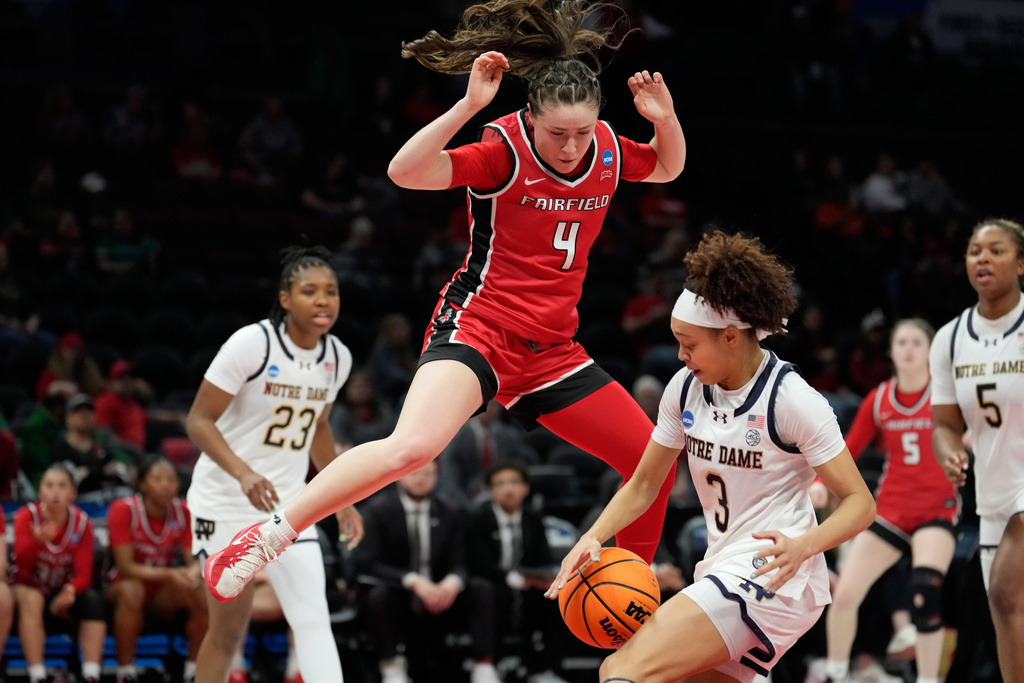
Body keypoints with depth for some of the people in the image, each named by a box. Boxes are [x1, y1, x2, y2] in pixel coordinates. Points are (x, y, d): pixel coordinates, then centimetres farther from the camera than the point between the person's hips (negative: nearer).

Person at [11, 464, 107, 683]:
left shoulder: (81, 522, -8)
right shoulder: (27, 516, -14)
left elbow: (83, 574, -12)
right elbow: (21, 562, -29)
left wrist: (70, 590, -35)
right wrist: (37, 541, -51)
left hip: (62, 593, 2)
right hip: (29, 587, -2)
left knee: (93, 600, -27)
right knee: (32, 599, -36)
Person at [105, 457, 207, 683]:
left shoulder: (183, 512, -6)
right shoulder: (124, 510, -17)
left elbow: (194, 561, -7)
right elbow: (125, 567, -21)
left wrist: (193, 573, -33)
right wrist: (169, 574, -35)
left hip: (164, 595, 3)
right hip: (122, 586, -3)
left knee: (200, 595, -26)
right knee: (131, 590, -38)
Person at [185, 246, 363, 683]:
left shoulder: (337, 357, 2)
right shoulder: (252, 343, -16)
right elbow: (198, 421, -16)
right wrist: (243, 472, -31)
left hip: (286, 504, 5)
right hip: (226, 503, -5)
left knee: (314, 619, -10)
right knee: (229, 628, 2)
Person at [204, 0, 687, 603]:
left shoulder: (607, 150, 3)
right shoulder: (504, 152, -14)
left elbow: (668, 169, 24)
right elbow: (406, 171, -26)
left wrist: (666, 119, 3)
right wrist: (470, 105, -35)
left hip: (551, 350, 7)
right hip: (479, 326, -7)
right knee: (414, 445, -33)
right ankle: (270, 537, -21)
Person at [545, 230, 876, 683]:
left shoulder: (792, 400, -13)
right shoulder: (687, 389, 6)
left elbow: (859, 502, -12)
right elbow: (644, 485, 15)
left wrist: (803, 546, -30)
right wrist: (593, 538, -3)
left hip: (771, 576, -8)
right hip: (723, 572, 8)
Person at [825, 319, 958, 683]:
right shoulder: (878, 400, 4)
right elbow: (848, 451, 11)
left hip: (937, 509, -3)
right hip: (890, 509, 3)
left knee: (925, 591, -27)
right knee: (844, 596, -6)